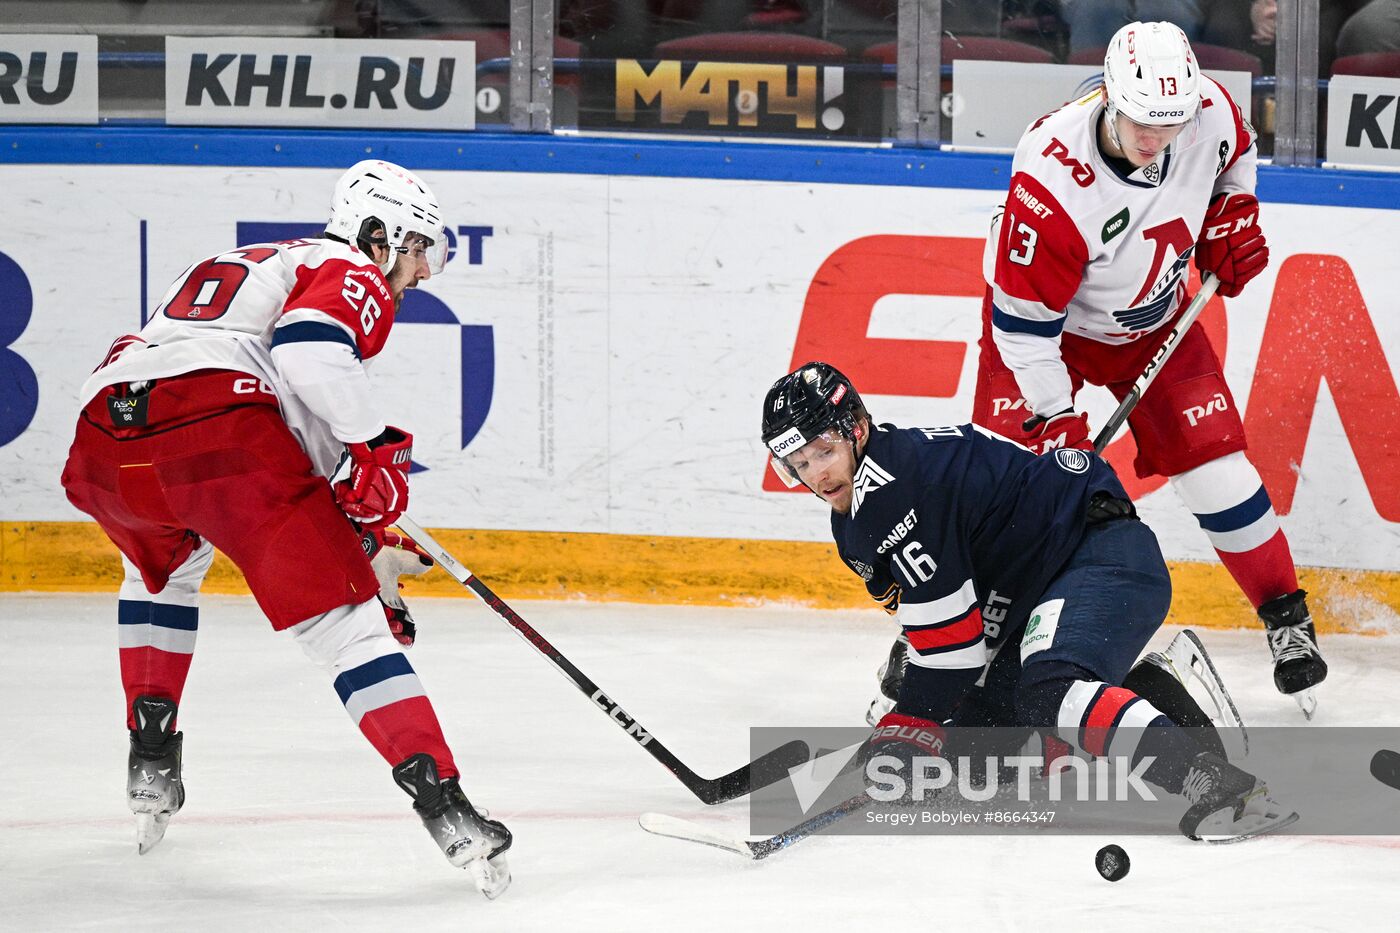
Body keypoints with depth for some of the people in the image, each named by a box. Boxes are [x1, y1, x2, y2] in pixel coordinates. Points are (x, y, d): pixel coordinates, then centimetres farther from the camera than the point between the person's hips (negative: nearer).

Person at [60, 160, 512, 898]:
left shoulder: (254, 264, 40)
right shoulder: (353, 276, 15)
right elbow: (310, 346, -11)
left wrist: (368, 544, 43)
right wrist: (375, 450, -6)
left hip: (104, 441, 7)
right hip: (214, 418, -7)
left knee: (160, 565, 39)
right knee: (339, 615, -5)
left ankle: (150, 758, 33)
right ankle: (445, 807, -14)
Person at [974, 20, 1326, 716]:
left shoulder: (1210, 114, -24)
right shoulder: (1052, 177, -38)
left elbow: (1235, 155, 7)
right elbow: (1025, 319, -29)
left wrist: (1231, 217, -5)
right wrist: (1054, 419, -27)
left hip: (1151, 319, 4)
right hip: (1042, 319, -4)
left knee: (1215, 461, -3)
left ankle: (1285, 615, 13)